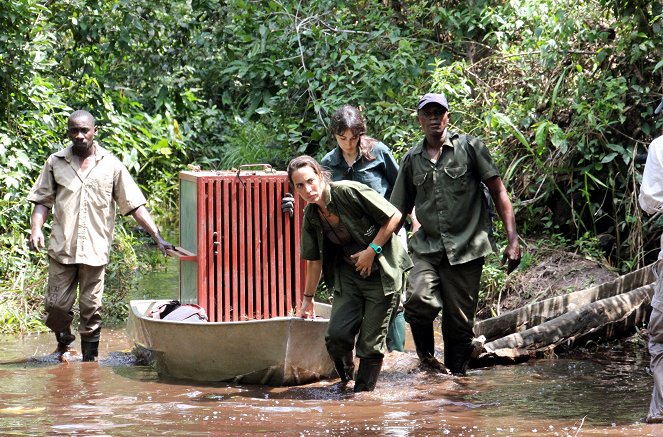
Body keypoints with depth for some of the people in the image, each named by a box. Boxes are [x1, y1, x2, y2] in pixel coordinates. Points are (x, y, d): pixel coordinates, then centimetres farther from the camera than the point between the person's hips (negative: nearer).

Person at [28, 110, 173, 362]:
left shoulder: (110, 165, 4)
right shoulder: (55, 163, 7)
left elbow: (135, 205, 4)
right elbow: (42, 200, 9)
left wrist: (157, 237, -3)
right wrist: (36, 229, -9)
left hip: (95, 249, -1)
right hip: (62, 247, 1)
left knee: (91, 308, 1)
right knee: (56, 305, 0)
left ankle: (90, 358, 13)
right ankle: (64, 343, 28)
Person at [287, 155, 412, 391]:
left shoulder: (349, 191, -17)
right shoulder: (311, 215, 2)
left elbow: (394, 216, -14)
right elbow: (314, 260, 15)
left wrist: (371, 250, -16)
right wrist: (308, 298, 20)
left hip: (382, 272, -5)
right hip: (348, 274, 5)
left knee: (371, 342, -4)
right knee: (337, 333, -12)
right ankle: (345, 372, 20)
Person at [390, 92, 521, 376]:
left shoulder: (469, 147, 3)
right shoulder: (412, 159, 12)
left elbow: (498, 192, 2)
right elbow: (398, 211, 17)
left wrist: (512, 240, -6)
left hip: (466, 247, -2)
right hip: (427, 247, 2)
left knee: (460, 321, 0)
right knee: (419, 299, -24)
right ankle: (426, 359, -3)